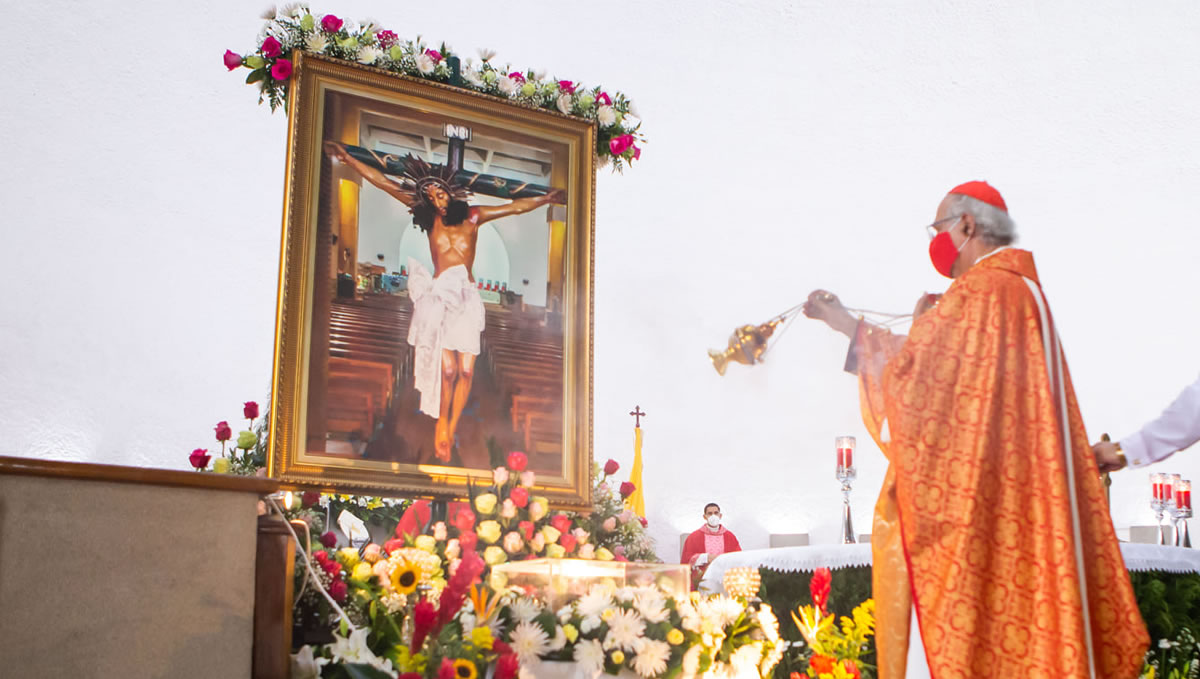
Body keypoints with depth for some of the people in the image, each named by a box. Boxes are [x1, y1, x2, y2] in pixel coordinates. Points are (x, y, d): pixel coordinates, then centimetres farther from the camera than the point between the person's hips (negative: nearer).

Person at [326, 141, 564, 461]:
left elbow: (515, 207, 17)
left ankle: (451, 429, 9)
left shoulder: (473, 216, 9)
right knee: (448, 369, -12)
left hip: (467, 296, 2)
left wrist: (547, 199, 16)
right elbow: (385, 183, 8)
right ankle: (441, 424, 10)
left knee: (466, 370, -6)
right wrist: (348, 159, 9)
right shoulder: (428, 215, 7)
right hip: (439, 295, -2)